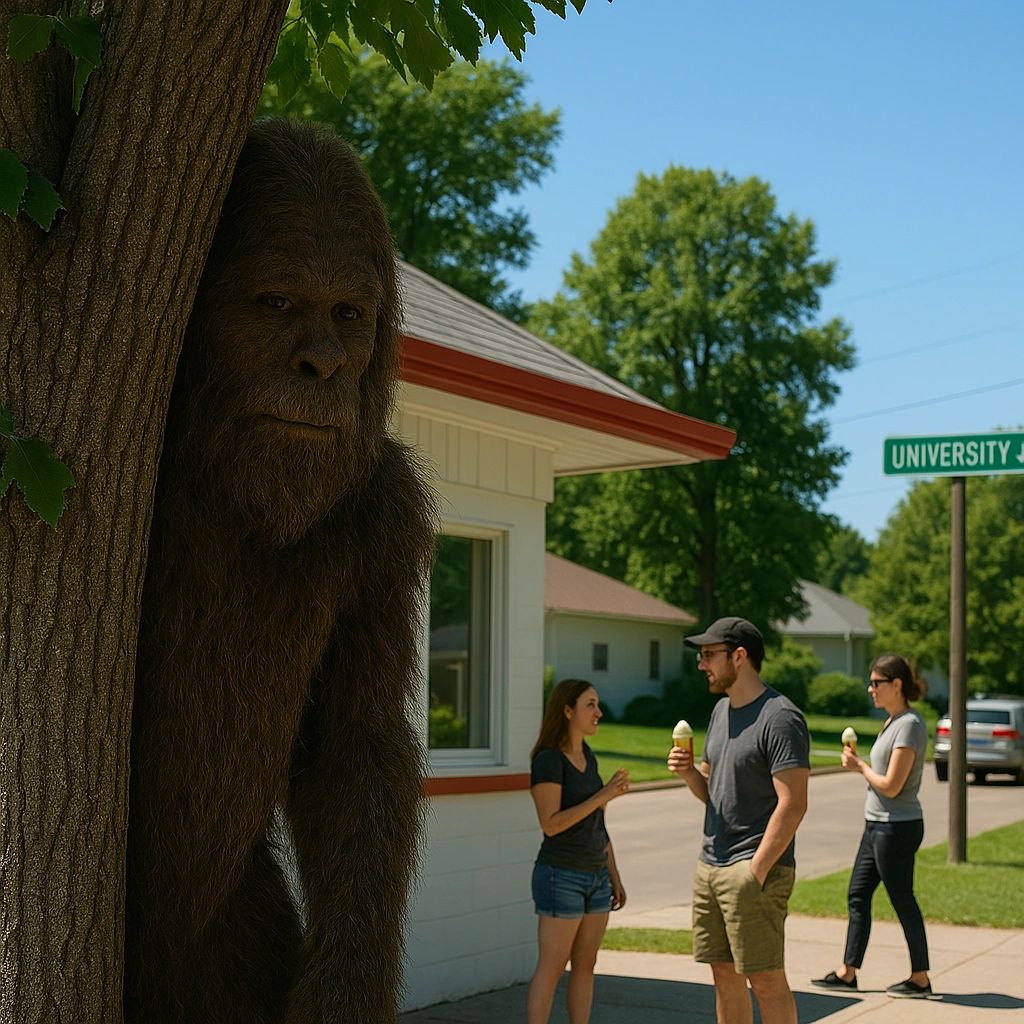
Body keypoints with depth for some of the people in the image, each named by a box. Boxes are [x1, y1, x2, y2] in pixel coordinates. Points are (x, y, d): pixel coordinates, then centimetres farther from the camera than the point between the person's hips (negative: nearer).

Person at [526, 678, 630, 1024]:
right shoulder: (547, 760, -14)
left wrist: (615, 877, 14)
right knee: (551, 969, -4)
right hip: (560, 876, -8)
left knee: (585, 966, 9)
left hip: (595, 876, 8)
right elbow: (551, 824, -21)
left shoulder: (587, 757, 11)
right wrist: (603, 795, -22)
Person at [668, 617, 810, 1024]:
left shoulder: (780, 718, -13)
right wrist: (688, 772, 0)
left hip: (753, 869, -8)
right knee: (725, 976, 12)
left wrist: (755, 871, -20)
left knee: (766, 980, -4)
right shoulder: (721, 710, 15)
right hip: (710, 866, 8)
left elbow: (792, 805, -18)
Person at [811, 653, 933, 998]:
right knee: (857, 895, 12)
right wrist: (860, 765, 5)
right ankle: (847, 972, 18)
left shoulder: (909, 725, -17)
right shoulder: (893, 722, 12)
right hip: (877, 826, 10)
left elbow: (891, 786, -20)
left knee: (902, 900, 0)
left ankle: (920, 979, 12)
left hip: (897, 828, -10)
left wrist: (860, 766, -8)